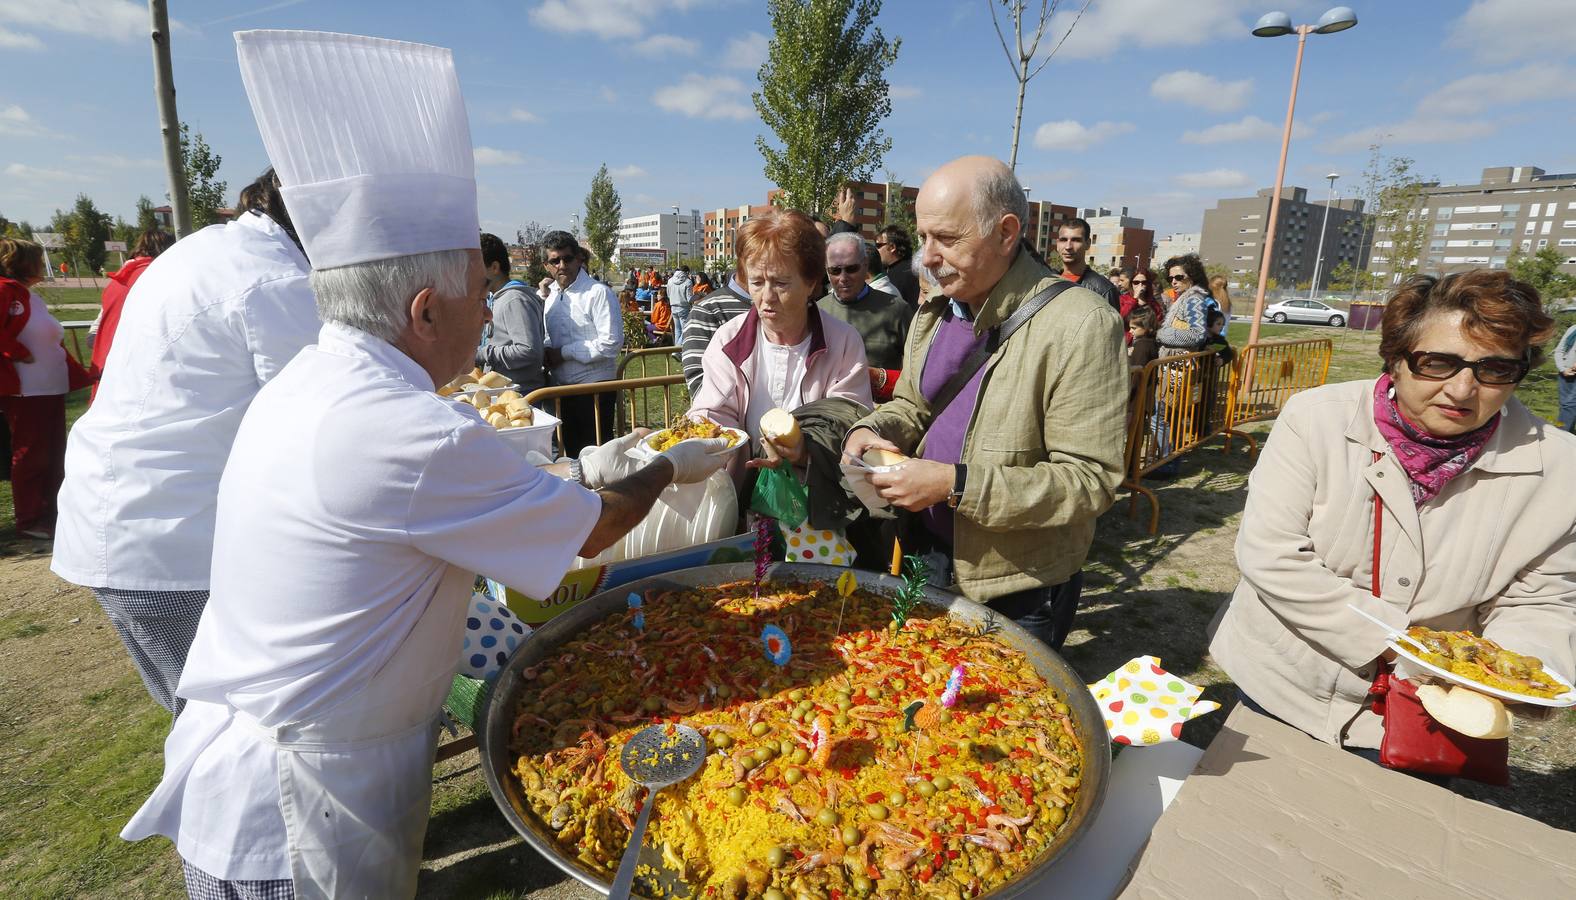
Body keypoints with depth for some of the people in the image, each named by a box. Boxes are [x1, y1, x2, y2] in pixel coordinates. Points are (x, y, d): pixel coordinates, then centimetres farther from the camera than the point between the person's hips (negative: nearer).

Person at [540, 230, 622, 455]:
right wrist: (547, 353, -1)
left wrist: (563, 352, -15)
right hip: (562, 388, 7)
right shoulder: (549, 295, 10)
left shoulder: (598, 293, -12)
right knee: (571, 451, 17)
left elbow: (611, 343, -19)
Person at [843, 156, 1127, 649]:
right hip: (930, 558, 7)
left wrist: (955, 484, -30)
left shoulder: (1080, 325, -21)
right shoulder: (935, 312, 3)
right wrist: (872, 430, -8)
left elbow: (1090, 480, -23)